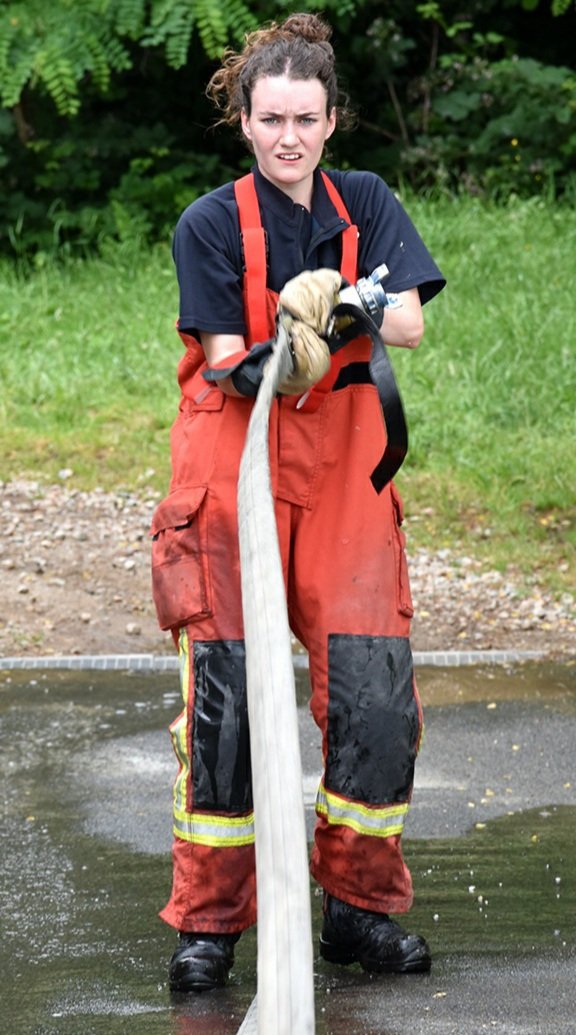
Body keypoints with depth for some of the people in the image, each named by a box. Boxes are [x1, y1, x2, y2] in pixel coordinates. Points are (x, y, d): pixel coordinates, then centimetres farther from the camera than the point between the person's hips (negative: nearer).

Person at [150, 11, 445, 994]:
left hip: (344, 468, 3)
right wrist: (279, 359, -29)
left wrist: (331, 304, -24)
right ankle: (208, 923, 3)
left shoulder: (366, 205, 8)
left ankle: (362, 908, 10)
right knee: (223, 693, -8)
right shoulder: (210, 223, -2)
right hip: (234, 463, -3)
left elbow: (408, 322, -5)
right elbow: (226, 363, -7)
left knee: (375, 689, -6)